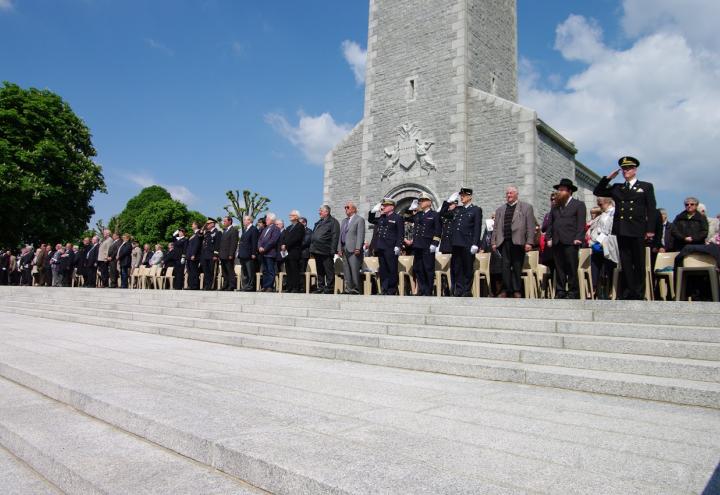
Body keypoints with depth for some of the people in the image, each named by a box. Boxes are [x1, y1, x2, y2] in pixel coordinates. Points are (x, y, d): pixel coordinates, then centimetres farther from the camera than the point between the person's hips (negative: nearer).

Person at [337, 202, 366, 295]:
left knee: (354, 270, -9)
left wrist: (358, 248, -19)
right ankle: (348, 289, 11)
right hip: (344, 249, 8)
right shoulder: (344, 221, 22)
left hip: (353, 249, -8)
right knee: (346, 271, 7)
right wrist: (339, 249, 12)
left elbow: (360, 235, -10)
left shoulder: (359, 220, -1)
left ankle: (356, 289, -4)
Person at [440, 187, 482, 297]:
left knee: (468, 269, 2)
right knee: (457, 269, 6)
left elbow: (477, 228, -5)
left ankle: (467, 292, 8)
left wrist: (475, 244, -13)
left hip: (468, 245, -5)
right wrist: (449, 202, 12)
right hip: (456, 243, 5)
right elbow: (442, 213, 21)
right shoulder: (457, 210, 18)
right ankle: (459, 291, 12)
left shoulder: (476, 210, 3)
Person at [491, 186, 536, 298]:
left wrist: (529, 242, -8)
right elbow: (496, 228, 17)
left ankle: (517, 290, 7)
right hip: (504, 242, 3)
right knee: (505, 267, -1)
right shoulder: (500, 209, 20)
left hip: (518, 242, -3)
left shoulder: (526, 207, 8)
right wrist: (494, 242, 6)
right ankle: (506, 289, 3)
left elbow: (530, 226, 1)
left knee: (517, 267, 1)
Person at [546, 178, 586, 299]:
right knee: (559, 268, 3)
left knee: (571, 268, -5)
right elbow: (550, 224, 19)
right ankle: (560, 292, 6)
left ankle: (573, 292, 1)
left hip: (570, 242, -5)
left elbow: (581, 224, -2)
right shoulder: (555, 207, 23)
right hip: (557, 242, 5)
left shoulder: (579, 205, 8)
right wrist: (548, 238, 7)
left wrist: (578, 238, -12)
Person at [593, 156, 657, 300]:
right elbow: (597, 192, 17)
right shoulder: (616, 188, 17)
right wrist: (608, 178, 6)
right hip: (621, 229, 3)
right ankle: (629, 290, 7)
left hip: (638, 230, -3)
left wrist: (650, 229, -7)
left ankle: (639, 292, 7)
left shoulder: (646, 186, 8)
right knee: (625, 262, 3)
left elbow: (651, 209, 2)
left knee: (639, 262, 1)